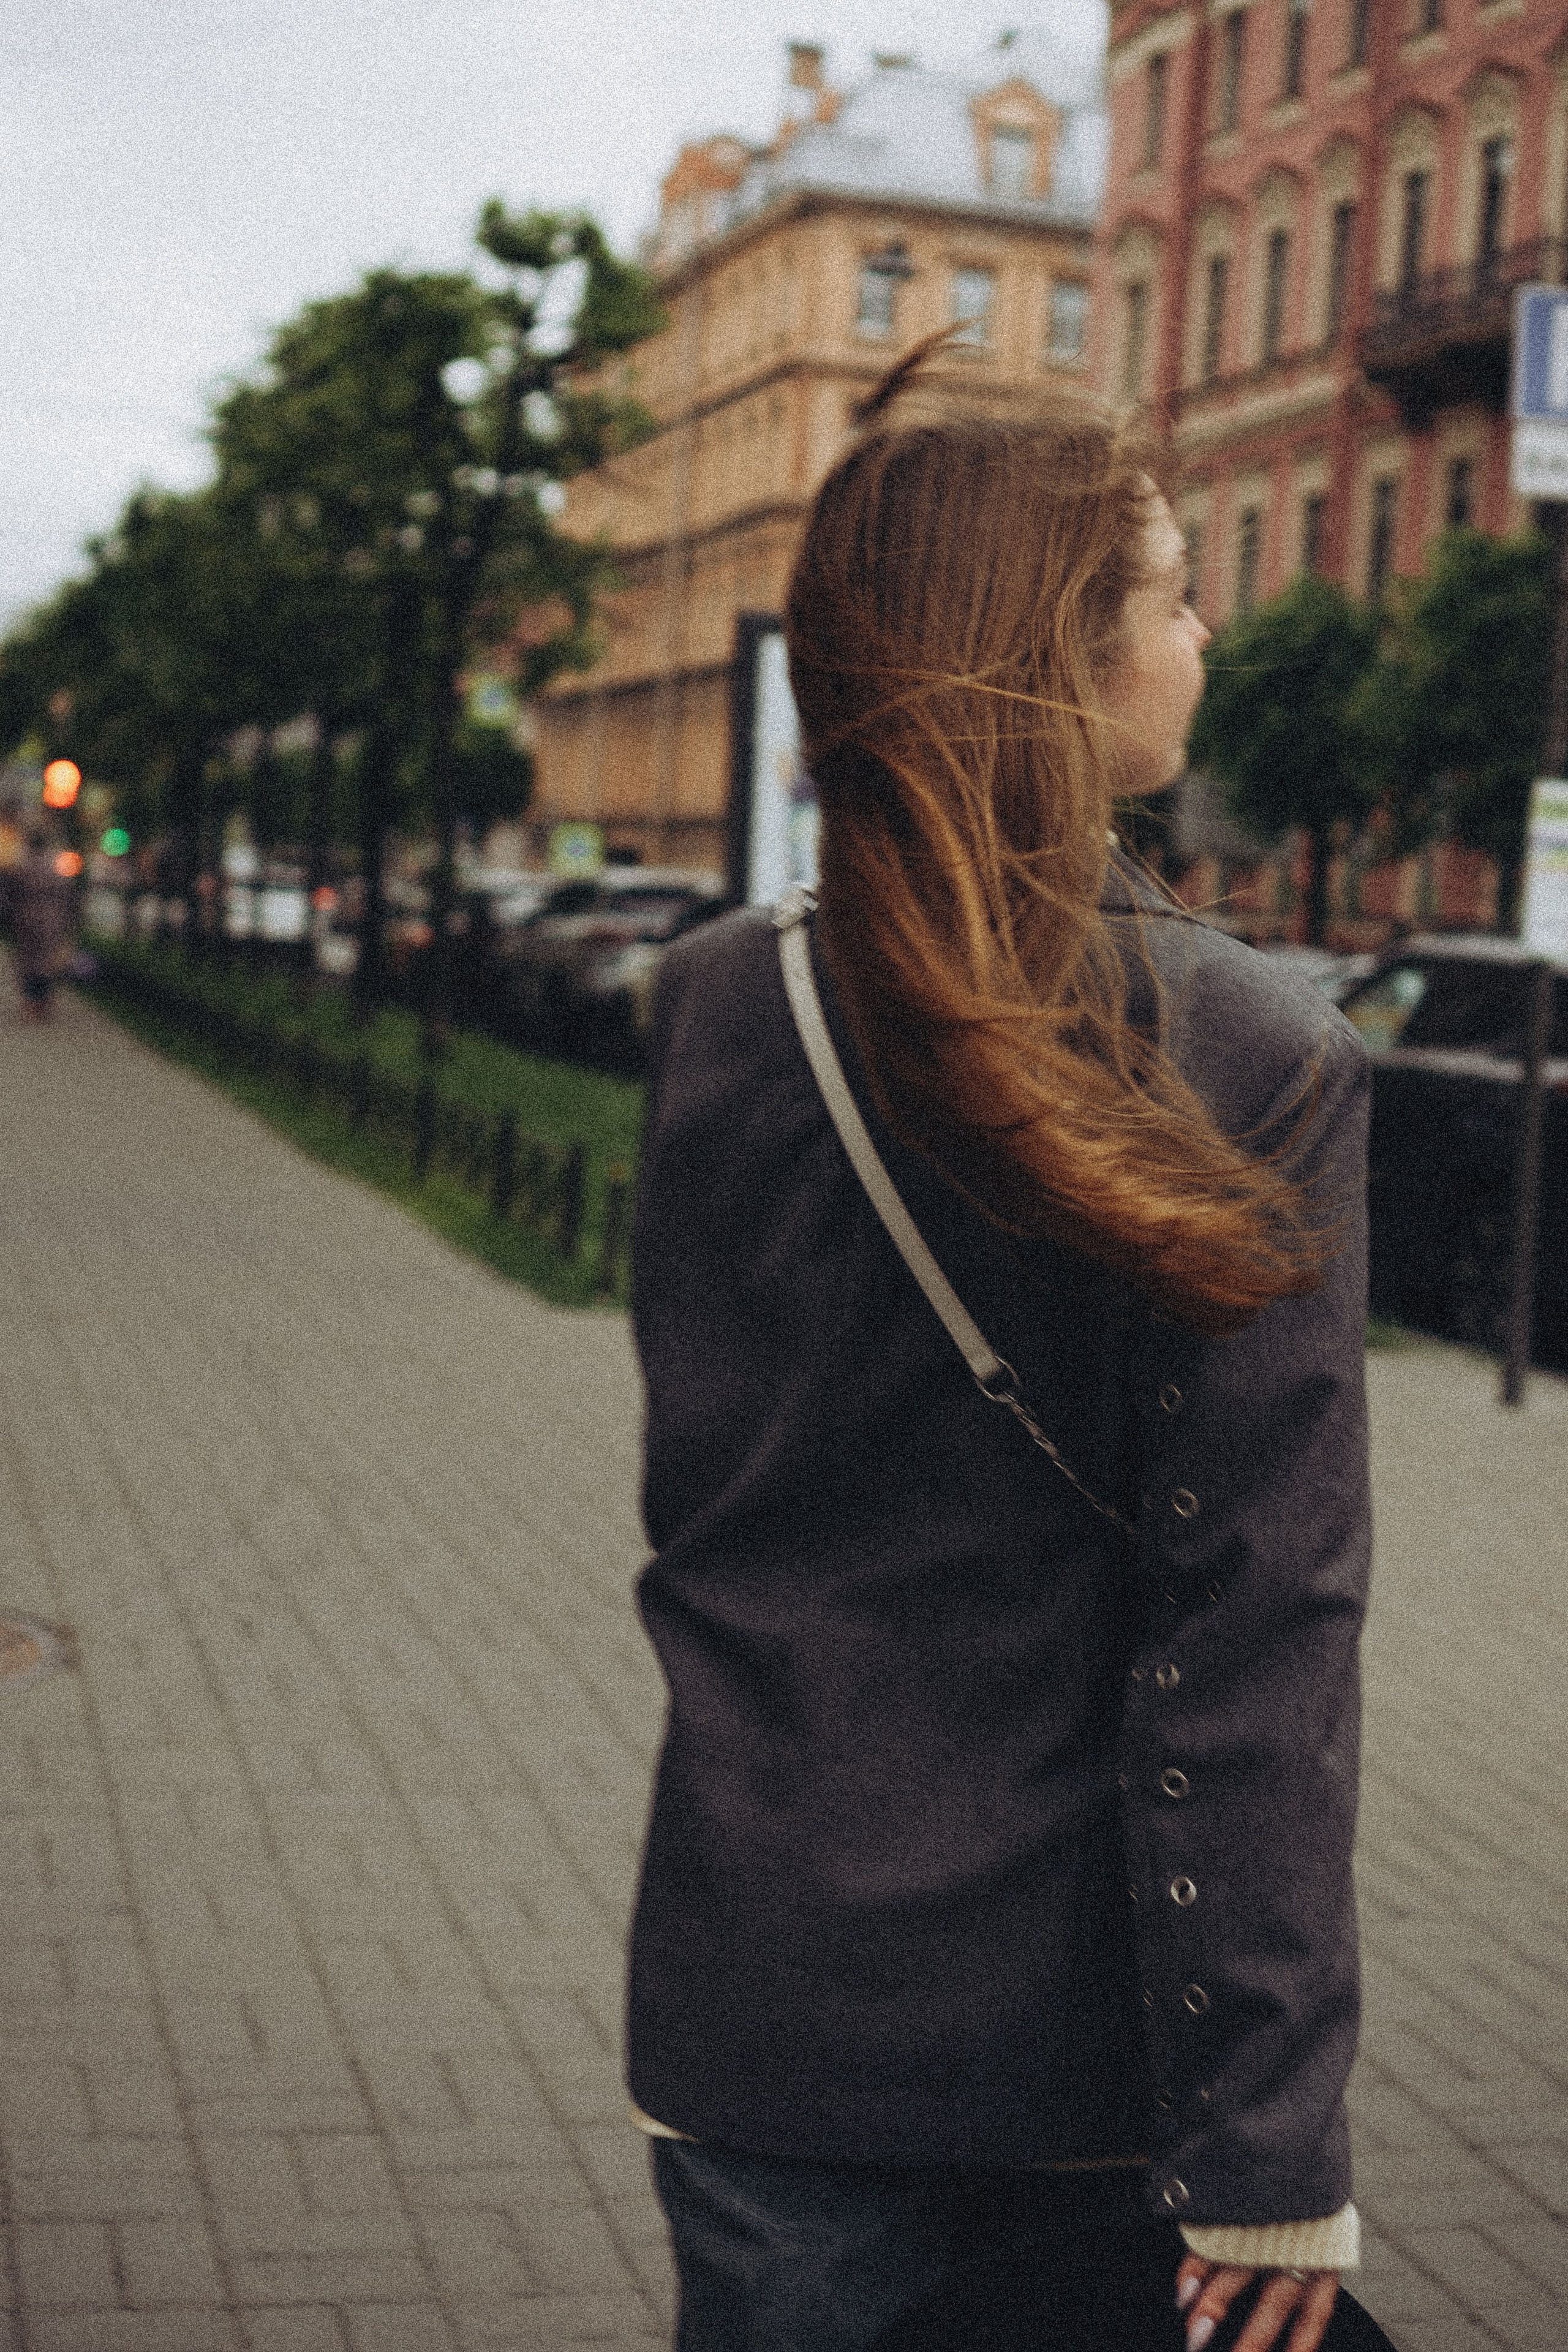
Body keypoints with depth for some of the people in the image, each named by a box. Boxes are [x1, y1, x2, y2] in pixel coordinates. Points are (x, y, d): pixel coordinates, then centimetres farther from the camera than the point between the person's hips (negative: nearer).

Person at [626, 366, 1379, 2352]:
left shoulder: (715, 1013, -6)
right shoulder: (1256, 1063, -15)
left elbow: (693, 1500, 2)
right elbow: (1262, 1631, -16)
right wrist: (1274, 2143, -11)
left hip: (765, 2007, 3)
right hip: (1093, 2021, -2)